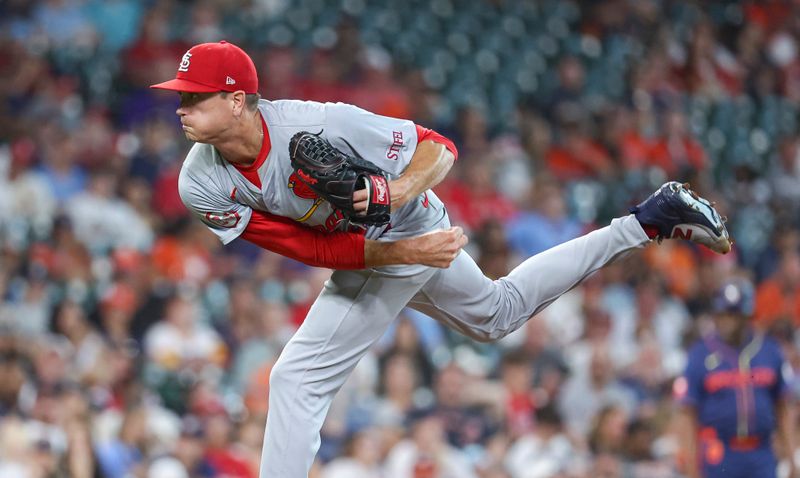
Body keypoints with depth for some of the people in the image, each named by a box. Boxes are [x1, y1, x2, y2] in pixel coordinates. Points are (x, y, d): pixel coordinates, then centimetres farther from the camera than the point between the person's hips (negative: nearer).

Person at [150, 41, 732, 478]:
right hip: (363, 254, 7)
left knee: (298, 378, -16)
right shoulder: (201, 185, -19)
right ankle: (649, 221, 39)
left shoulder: (320, 125, -35)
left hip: (411, 229, -7)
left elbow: (439, 148, -24)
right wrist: (403, 251, -29)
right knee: (499, 312, 29)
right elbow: (311, 249, -19)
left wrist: (398, 190, -44)